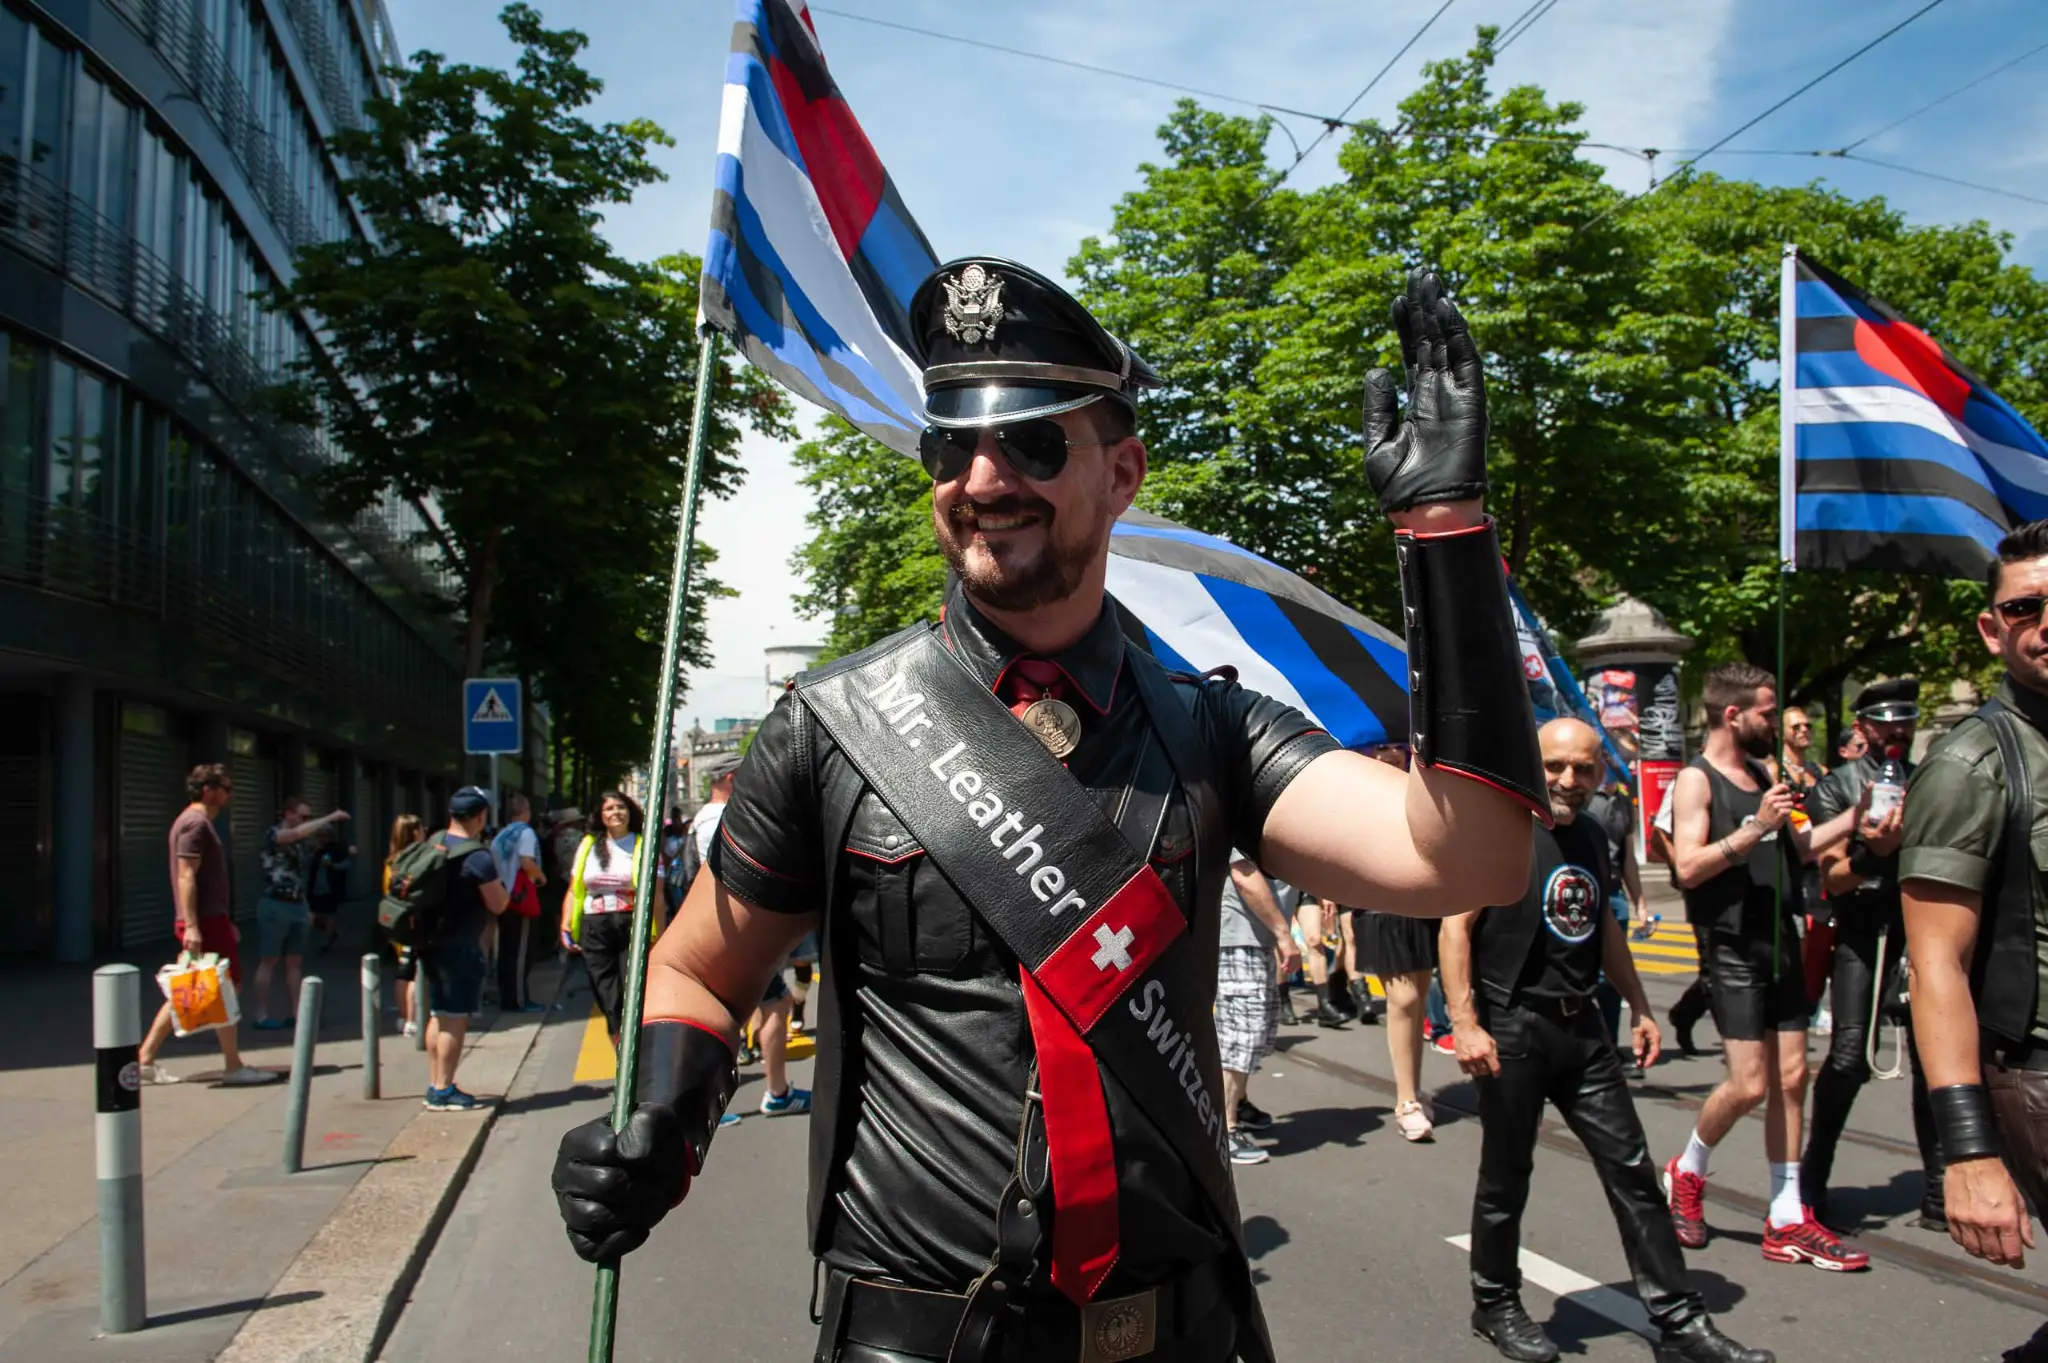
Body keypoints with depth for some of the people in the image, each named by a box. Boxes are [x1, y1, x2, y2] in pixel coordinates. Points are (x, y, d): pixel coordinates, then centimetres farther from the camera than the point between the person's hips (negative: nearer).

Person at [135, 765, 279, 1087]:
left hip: (211, 919, 10)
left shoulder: (199, 822, 19)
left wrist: (226, 922, 26)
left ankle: (145, 1058, 15)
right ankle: (233, 1067, 2)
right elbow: (186, 876, -20)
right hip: (205, 921, -10)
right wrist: (191, 925, -25)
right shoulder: (195, 823, -12)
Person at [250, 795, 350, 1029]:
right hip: (275, 905, -7)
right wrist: (330, 817, -25)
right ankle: (262, 1016, 2)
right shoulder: (272, 833, -7)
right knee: (268, 962, -2)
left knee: (293, 962, 7)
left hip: (297, 905, 7)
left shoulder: (300, 841, 13)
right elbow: (298, 832, -29)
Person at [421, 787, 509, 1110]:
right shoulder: (478, 857, -18)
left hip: (431, 941, 8)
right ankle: (443, 1090, 3)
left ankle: (435, 1085, 23)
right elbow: (498, 905, -13)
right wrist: (503, 888, 4)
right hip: (460, 946, -8)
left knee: (438, 1016, 16)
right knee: (455, 1018, -1)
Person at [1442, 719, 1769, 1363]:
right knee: (1506, 1179, 7)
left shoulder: (1591, 836, 10)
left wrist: (1639, 1008, 19)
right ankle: (1495, 1306, 26)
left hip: (1582, 1026, 7)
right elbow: (1455, 928, -15)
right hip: (1513, 1027, -6)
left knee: (1632, 1171, 8)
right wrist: (1465, 1025, -21)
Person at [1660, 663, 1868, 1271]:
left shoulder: (1761, 772, 14)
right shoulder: (1696, 779, -11)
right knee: (1749, 1084, -9)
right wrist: (1754, 829, -25)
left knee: (1791, 1078, 8)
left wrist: (1854, 817, 15)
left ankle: (1787, 1221, 16)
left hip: (1780, 941, 8)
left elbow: (1796, 848, 24)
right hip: (1733, 947, -8)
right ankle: (1686, 1173, 18)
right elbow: (1688, 867, -21)